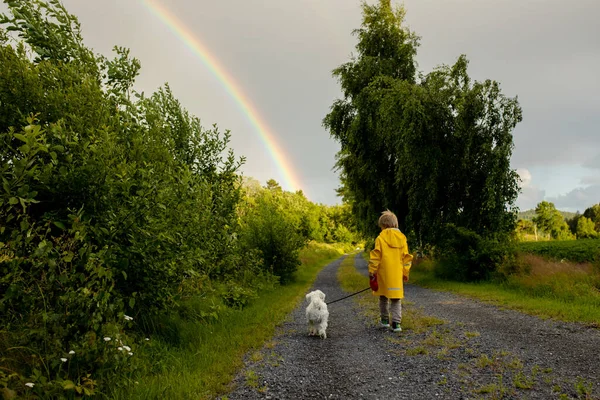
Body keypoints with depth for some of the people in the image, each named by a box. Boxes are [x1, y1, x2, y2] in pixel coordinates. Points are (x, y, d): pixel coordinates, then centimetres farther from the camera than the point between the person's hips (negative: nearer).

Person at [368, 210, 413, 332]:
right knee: (396, 298, 5)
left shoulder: (381, 237, -7)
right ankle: (396, 323, -5)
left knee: (383, 296, 16)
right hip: (397, 275, 2)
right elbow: (406, 257, 6)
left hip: (383, 273, -2)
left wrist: (372, 270, -3)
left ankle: (385, 320, 25)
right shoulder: (402, 237, 3)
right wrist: (405, 273, 14)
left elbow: (375, 256, -10)